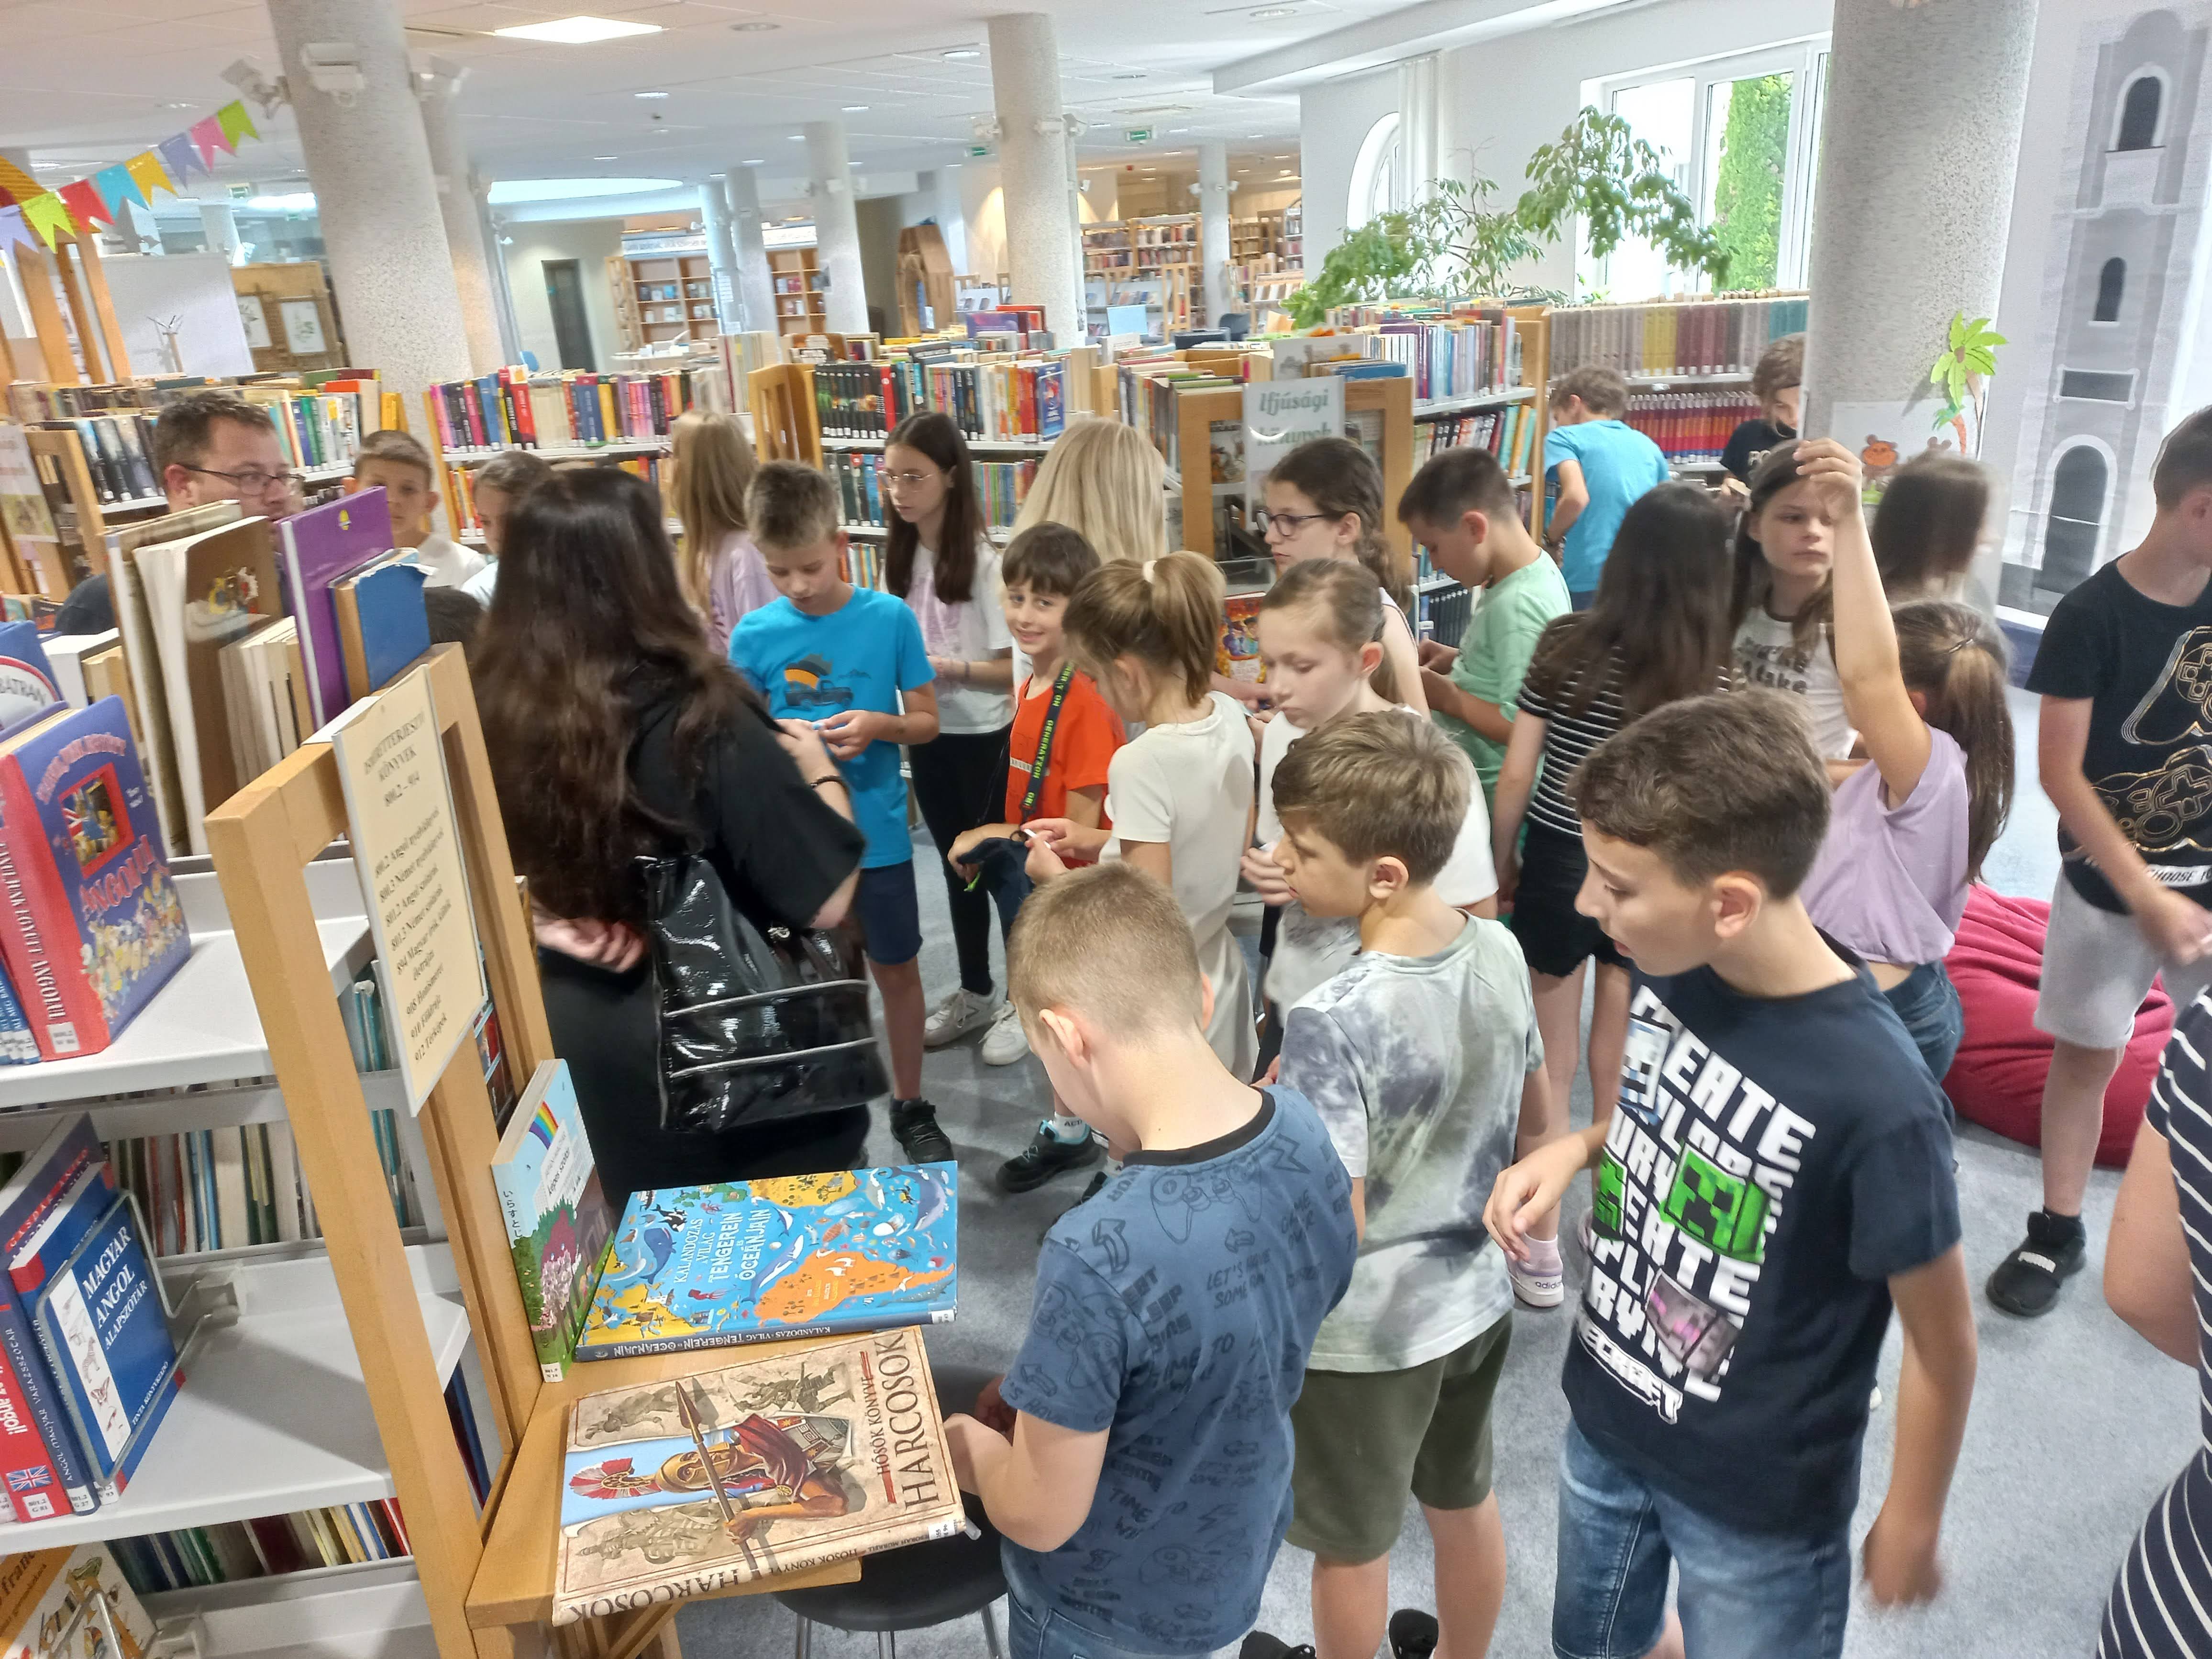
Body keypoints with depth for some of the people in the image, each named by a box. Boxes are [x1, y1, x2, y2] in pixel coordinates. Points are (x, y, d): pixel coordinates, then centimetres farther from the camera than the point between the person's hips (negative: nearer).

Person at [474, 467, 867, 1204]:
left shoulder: (496, 715, -11)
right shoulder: (699, 721, -27)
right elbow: (828, 898, -22)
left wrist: (550, 920, -2)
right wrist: (819, 771, -8)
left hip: (588, 1039, 5)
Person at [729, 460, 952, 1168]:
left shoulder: (890, 618, -9)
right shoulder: (753, 634, -6)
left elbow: (927, 721, -2)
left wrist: (879, 724, -22)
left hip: (876, 835, -1)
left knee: (897, 972, 13)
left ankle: (910, 1108, 33)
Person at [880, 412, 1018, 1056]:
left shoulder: (982, 561, -18)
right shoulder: (900, 557, 2)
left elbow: (1016, 666, -17)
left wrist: (948, 668, -27)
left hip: (984, 737, -6)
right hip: (927, 735, 7)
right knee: (957, 864, 19)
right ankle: (974, 993, 35)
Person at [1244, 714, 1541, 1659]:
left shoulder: (1331, 1020, -33)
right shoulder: (1501, 952, -11)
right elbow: (1534, 1112, 5)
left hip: (1364, 1332, -7)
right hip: (1476, 1296, 7)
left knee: (1352, 1547, 20)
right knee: (1465, 1505, 30)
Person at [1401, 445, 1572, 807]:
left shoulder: (1517, 606, -25)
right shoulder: (1534, 571, 4)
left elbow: (1522, 726, -29)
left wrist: (1446, 697, -18)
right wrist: (1459, 660, 6)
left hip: (1489, 794, -9)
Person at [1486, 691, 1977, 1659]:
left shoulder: (1875, 1099, -32)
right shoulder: (1672, 974, -15)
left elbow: (1942, 1345, -17)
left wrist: (1912, 1523, -3)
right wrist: (1575, 1149, -11)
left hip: (1758, 1503, -6)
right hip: (1605, 1419, 6)